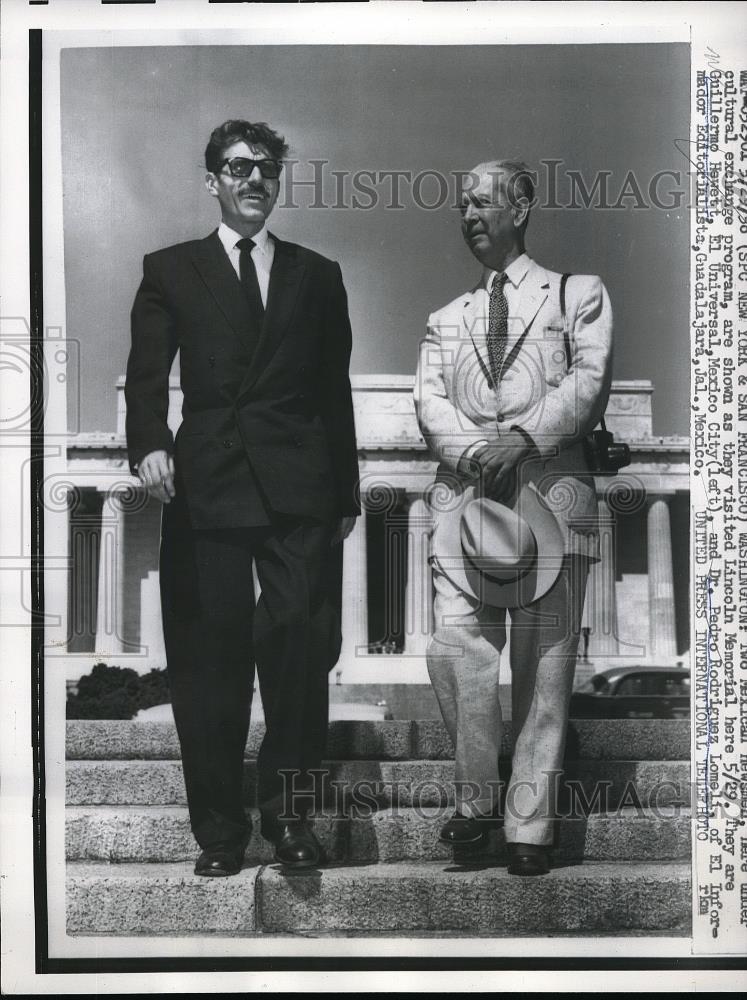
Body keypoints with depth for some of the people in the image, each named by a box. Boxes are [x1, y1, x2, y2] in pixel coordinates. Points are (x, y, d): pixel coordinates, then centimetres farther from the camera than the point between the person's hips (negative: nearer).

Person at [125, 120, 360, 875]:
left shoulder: (317, 275, 16)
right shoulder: (171, 270, 12)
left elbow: (336, 389, 16)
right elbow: (146, 375, 2)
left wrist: (346, 494, 13)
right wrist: (148, 443, -18)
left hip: (300, 491, 1)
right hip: (206, 487, -1)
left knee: (302, 642, -10)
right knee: (210, 660, 1)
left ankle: (289, 811, 5)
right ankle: (219, 831, 11)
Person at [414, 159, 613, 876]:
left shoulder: (578, 294, 15)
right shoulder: (446, 319, 24)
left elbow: (589, 381, 0)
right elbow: (429, 401, 9)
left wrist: (522, 439, -15)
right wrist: (475, 450, -11)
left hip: (551, 489, -2)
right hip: (463, 492, 3)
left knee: (544, 665, -3)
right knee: (456, 650, -10)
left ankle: (529, 824, 2)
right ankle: (476, 798, 6)